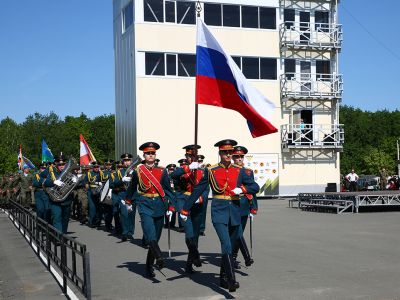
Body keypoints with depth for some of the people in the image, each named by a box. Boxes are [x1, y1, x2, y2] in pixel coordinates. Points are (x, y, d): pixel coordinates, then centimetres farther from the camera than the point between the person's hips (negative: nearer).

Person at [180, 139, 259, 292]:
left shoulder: (240, 171, 7)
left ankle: (223, 278, 25)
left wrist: (242, 189, -14)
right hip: (219, 212, -3)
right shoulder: (210, 171, 1)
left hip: (235, 212, 3)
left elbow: (256, 187, 5)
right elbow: (197, 191, 6)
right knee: (226, 245, -19)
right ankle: (232, 280, -24)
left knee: (229, 247, 11)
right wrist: (185, 209, 7)